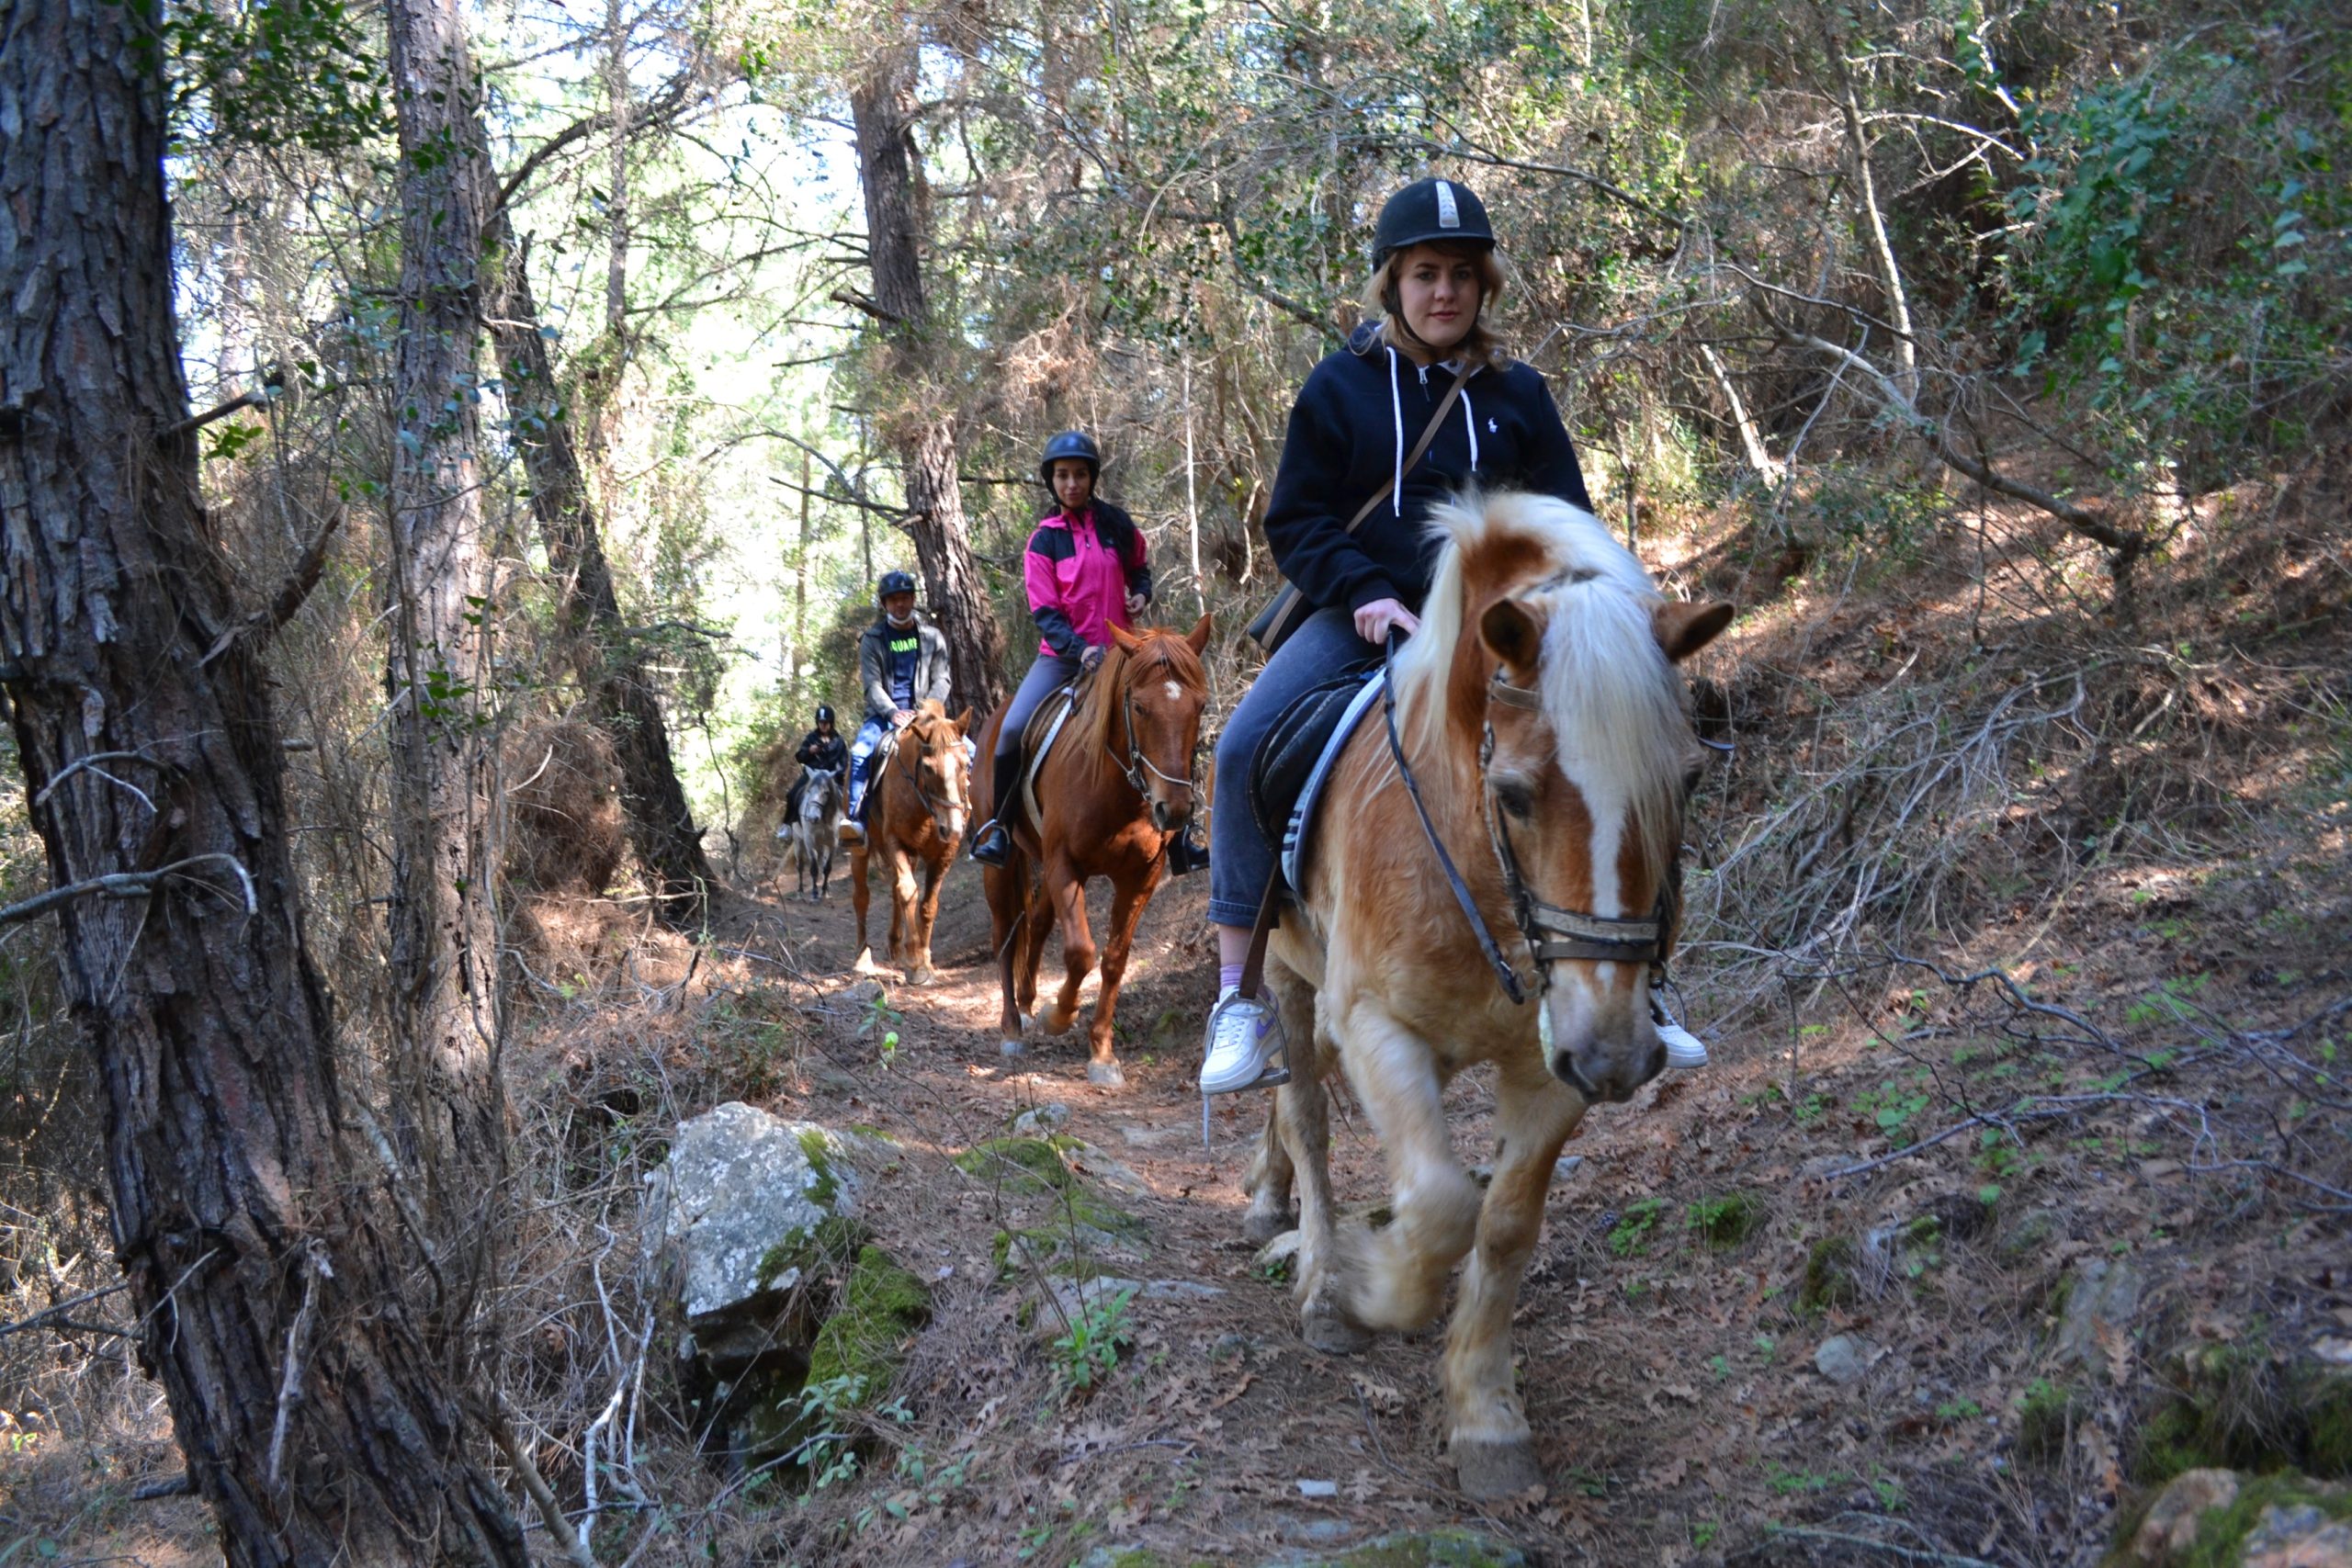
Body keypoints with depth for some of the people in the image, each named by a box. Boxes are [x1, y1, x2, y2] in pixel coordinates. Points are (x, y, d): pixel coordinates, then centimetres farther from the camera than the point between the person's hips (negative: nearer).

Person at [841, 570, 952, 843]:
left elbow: (941, 679, 4)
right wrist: (893, 713, -22)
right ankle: (855, 819, -32)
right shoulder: (872, 640, 4)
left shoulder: (932, 636, 10)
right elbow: (872, 684, -6)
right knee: (860, 751, -31)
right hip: (884, 715, -1)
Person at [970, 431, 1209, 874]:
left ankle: (1179, 839, 11)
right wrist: (1079, 649, -24)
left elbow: (1139, 566, 22)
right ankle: (998, 825, -3)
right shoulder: (1044, 540, -2)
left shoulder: (1116, 524, 2)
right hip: (1062, 654, -2)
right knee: (1012, 729, -21)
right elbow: (1044, 612, -8)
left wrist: (1142, 593, 0)